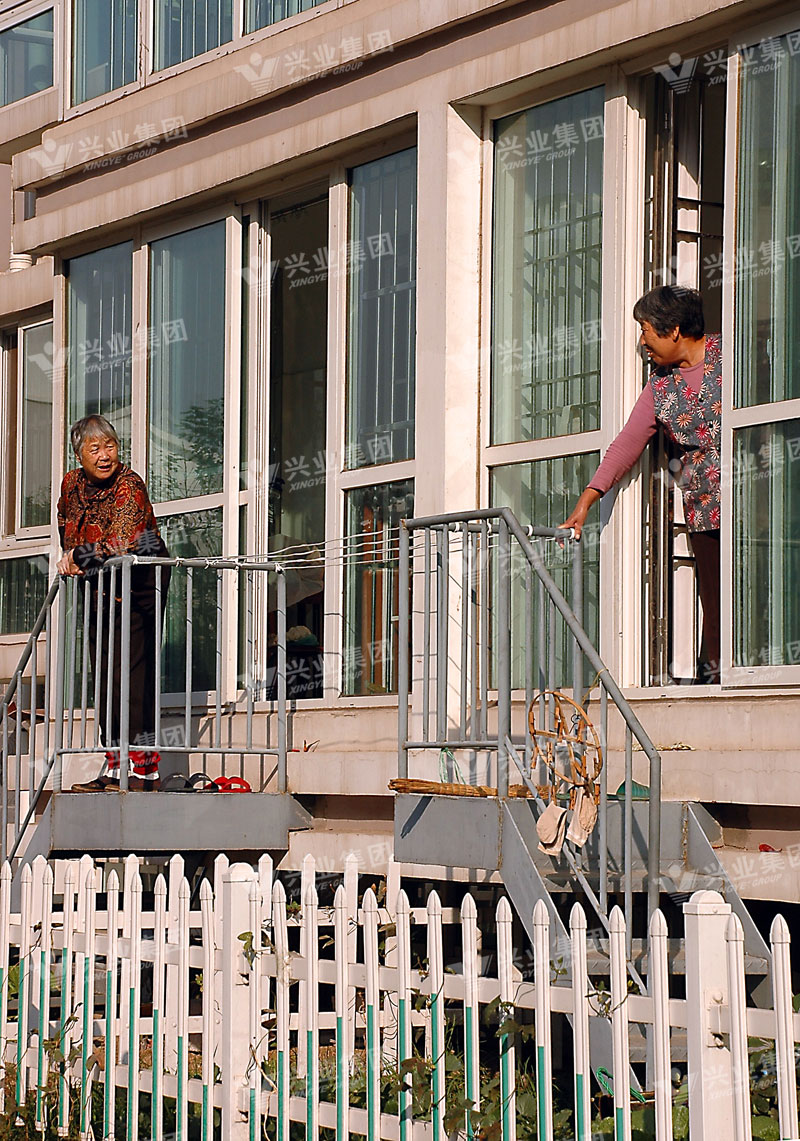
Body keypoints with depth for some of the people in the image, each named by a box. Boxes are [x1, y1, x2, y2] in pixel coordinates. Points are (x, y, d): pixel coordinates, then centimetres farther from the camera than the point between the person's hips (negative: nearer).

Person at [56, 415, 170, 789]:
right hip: (101, 590, 8)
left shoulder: (129, 485, -18)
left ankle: (143, 769, -14)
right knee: (105, 679, 8)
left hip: (140, 586, -8)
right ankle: (116, 768, 14)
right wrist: (70, 558, 7)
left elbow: (122, 541, -30)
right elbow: (66, 527, 23)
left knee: (133, 676, -14)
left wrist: (79, 557, -20)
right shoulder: (72, 484, 4)